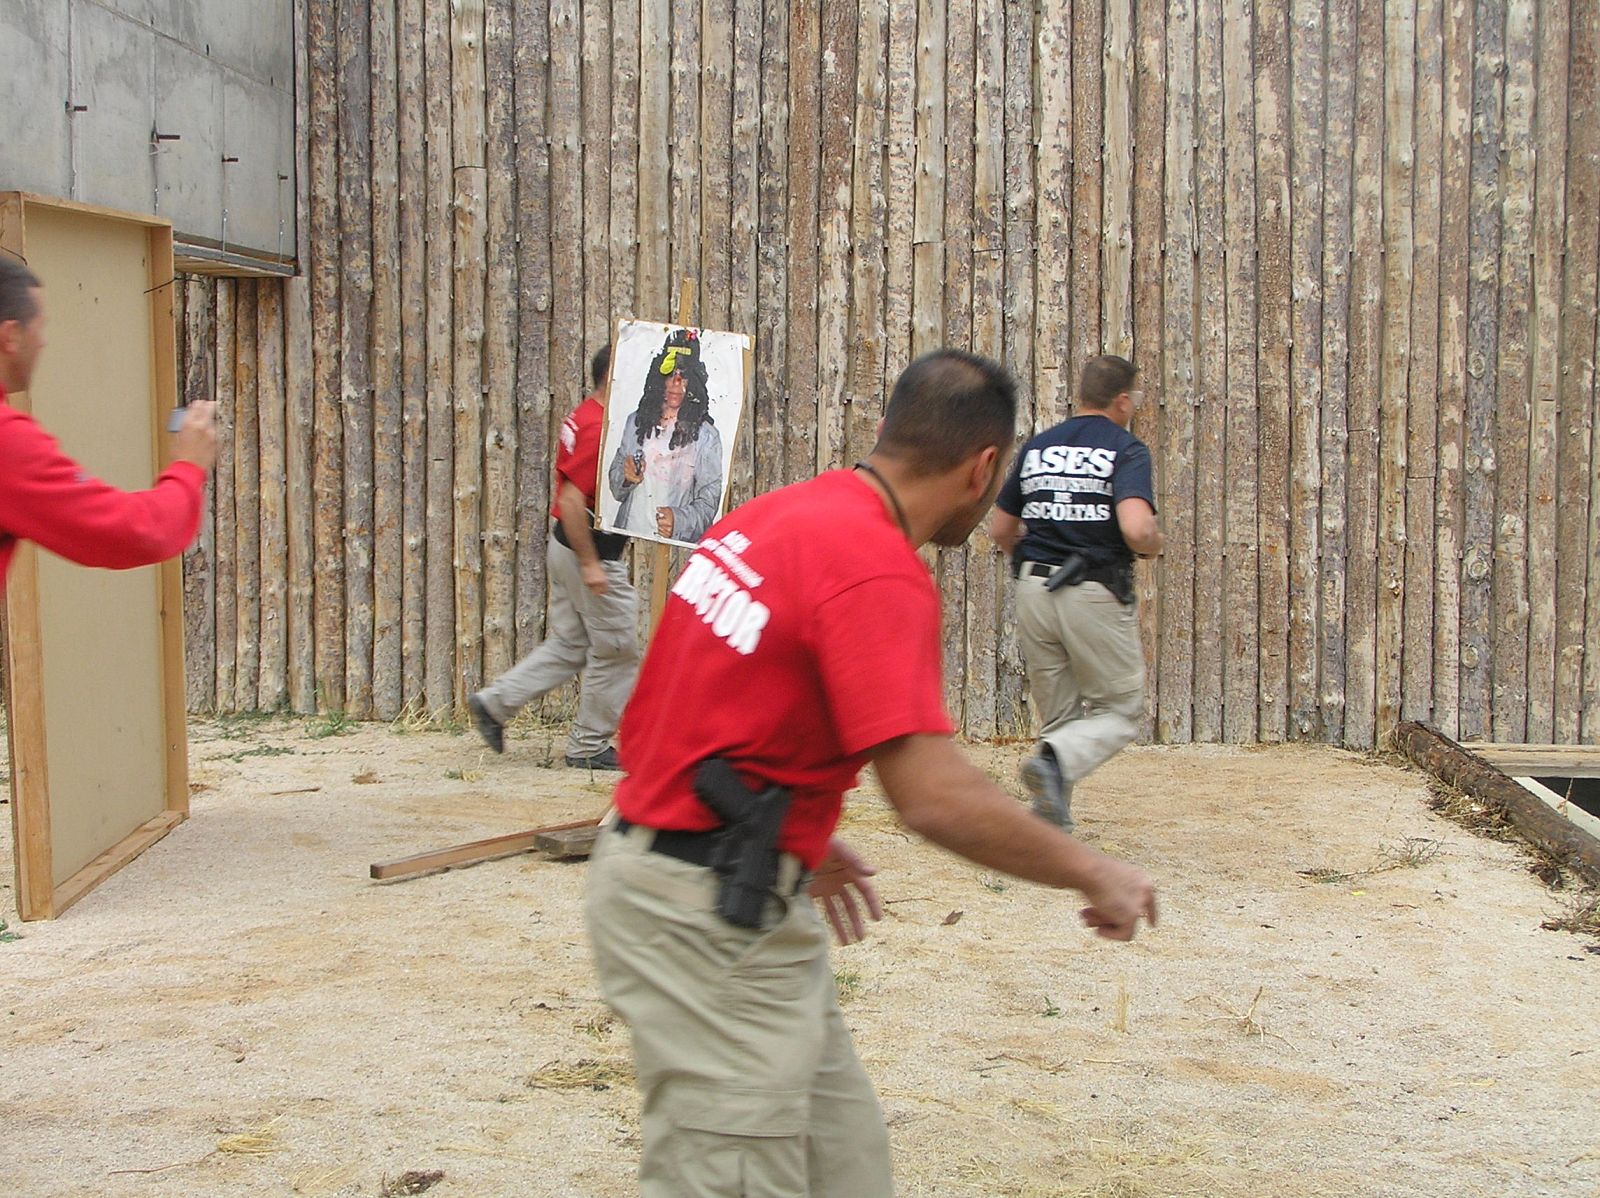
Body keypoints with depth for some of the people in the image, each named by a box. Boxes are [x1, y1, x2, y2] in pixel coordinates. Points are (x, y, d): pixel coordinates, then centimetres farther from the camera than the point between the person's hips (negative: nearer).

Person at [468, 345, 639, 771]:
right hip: (592, 552, -10)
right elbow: (572, 501, -26)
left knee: (567, 646, 15)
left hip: (566, 546, 10)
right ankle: (589, 747, 10)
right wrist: (591, 564, -25)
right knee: (616, 651, 1)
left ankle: (494, 702, 16)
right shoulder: (599, 429, -21)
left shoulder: (583, 417, 11)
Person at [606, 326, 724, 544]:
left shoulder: (706, 436, 2)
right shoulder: (637, 421, 14)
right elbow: (615, 485, 21)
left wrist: (679, 520, -18)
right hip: (627, 536, 3)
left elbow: (708, 501, -1)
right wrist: (626, 478, -1)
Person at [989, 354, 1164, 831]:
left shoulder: (1036, 447, 11)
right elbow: (1137, 530, -21)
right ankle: (1057, 760, -20)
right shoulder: (1126, 449, -6)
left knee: (1057, 715, 18)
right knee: (1119, 711, 7)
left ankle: (1052, 812, 10)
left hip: (1033, 591, 5)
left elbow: (1000, 530, 14)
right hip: (1096, 594, -5)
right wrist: (1153, 546, 1)